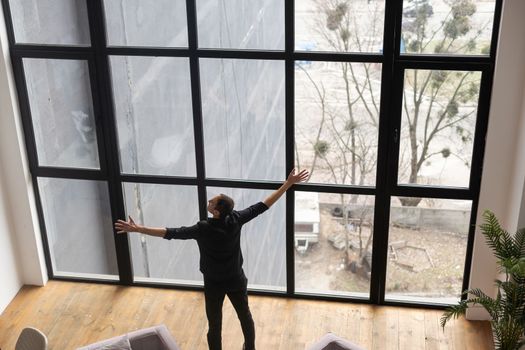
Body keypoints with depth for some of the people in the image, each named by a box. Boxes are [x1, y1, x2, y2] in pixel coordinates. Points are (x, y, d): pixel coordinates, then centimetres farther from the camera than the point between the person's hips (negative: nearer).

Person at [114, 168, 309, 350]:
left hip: (213, 284, -3)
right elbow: (263, 206, -14)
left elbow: (170, 233, -30)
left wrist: (137, 229, -28)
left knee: (214, 325, 14)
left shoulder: (203, 229, -28)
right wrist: (288, 183, -9)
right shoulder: (236, 220, -19)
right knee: (245, 316, 26)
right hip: (236, 281, 3)